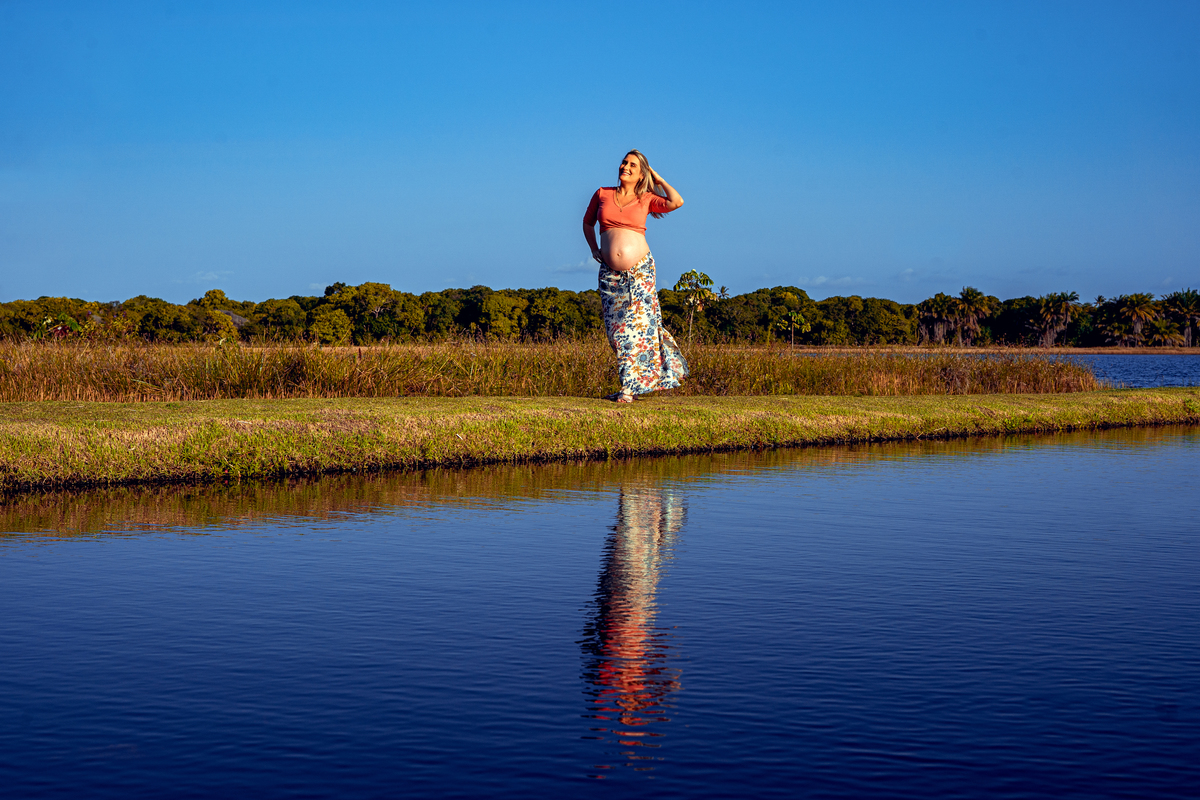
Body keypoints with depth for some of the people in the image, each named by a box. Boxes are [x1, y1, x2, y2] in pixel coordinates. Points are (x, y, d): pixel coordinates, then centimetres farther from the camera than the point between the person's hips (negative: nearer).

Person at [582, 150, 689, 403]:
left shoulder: (646, 199, 4)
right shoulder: (602, 194, 9)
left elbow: (676, 202, -13)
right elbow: (588, 222, 25)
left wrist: (658, 179, 0)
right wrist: (594, 249, 14)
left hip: (640, 268, -2)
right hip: (610, 272, 2)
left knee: (637, 322, -8)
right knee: (615, 328, 2)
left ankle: (629, 387, -5)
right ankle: (635, 379, 18)